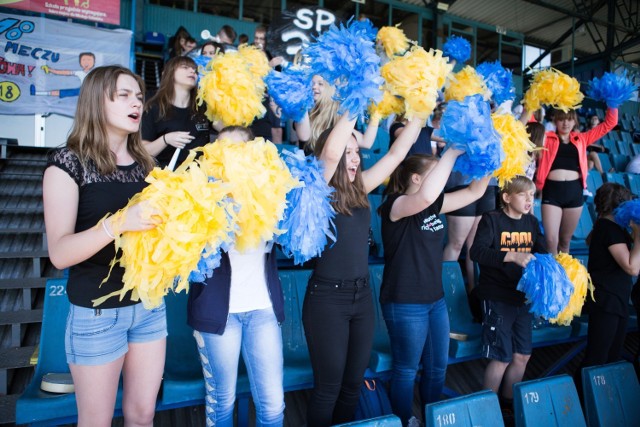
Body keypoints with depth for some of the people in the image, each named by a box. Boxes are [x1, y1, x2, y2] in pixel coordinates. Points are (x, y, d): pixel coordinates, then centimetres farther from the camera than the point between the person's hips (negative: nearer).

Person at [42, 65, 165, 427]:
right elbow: (59, 253, -18)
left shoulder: (144, 163, 6)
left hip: (149, 305, 5)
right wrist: (119, 223, -32)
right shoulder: (68, 162, -9)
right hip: (97, 312, -4)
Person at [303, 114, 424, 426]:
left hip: (362, 295, 6)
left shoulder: (359, 189, 5)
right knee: (329, 385, 9)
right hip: (327, 298, -6)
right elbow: (330, 151, -29)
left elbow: (396, 153, 7)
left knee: (354, 382, 19)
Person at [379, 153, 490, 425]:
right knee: (406, 371, 8)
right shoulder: (395, 205, -18)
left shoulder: (434, 205, 6)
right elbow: (426, 196, -39)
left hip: (435, 300, 8)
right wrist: (452, 152, -29)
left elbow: (475, 191, 10)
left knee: (438, 367, 20)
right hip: (405, 304, -8)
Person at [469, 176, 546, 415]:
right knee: (502, 356, -2)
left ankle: (508, 402, 33)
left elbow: (541, 252, 8)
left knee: (522, 355, 13)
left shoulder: (531, 222, 9)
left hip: (523, 295, 7)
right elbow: (476, 252, -24)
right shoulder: (492, 219, -12)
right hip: (497, 297, -7)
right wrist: (512, 256, -33)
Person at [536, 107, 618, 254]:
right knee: (551, 239, -10)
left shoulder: (581, 139, 15)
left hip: (575, 191, 3)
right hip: (552, 191, -3)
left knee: (565, 239, 12)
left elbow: (610, 123, 17)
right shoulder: (547, 138, 8)